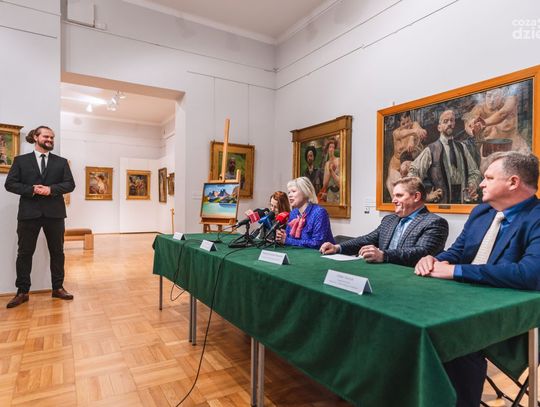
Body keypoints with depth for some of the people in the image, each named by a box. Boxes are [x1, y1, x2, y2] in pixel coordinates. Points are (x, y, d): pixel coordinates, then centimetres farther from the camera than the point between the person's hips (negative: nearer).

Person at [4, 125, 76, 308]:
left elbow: (70, 184, 1)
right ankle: (22, 291, 15)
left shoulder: (61, 162, 10)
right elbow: (10, 183, 1)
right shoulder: (21, 160, 7)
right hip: (29, 212, -1)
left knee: (57, 252, 6)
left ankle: (58, 288, 17)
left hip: (54, 213, 1)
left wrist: (51, 189, -14)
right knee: (25, 253, 5)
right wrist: (31, 190, -14)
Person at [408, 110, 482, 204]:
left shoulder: (461, 147, 11)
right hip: (441, 201, -4)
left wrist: (472, 186, -3)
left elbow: (474, 171, 16)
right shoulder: (431, 149, -3)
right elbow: (413, 172, -7)